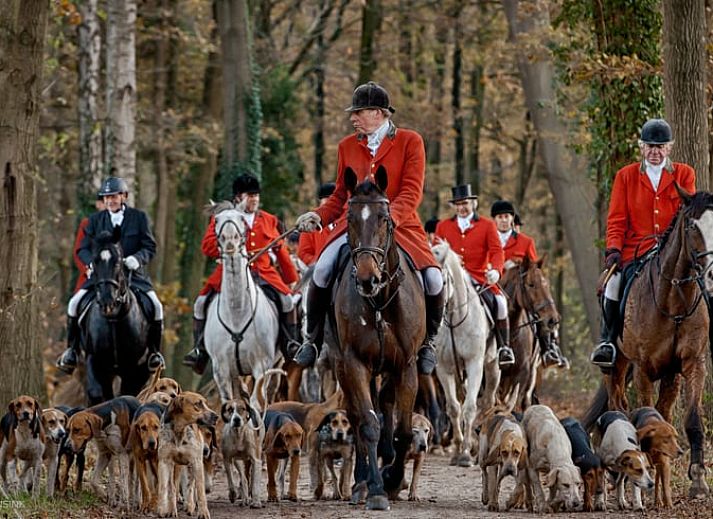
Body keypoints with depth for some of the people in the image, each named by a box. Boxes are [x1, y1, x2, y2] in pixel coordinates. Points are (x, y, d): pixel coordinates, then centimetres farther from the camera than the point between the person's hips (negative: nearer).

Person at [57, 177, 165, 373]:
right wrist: (92, 262, -16)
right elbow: (83, 249, 7)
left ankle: (154, 351, -3)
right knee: (75, 303, -17)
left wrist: (137, 258, -21)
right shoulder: (95, 220, 9)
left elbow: (150, 247, 1)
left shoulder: (139, 217, 5)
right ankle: (72, 350, -2)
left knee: (155, 306, -21)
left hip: (133, 274, -1)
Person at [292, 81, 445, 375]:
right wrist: (319, 217, -3)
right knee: (322, 271, -24)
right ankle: (312, 340, -4)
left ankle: (427, 341, 6)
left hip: (400, 226, -2)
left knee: (433, 279, -21)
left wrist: (389, 218, -25)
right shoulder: (347, 146, 12)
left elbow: (412, 192, -7)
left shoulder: (410, 142, 0)